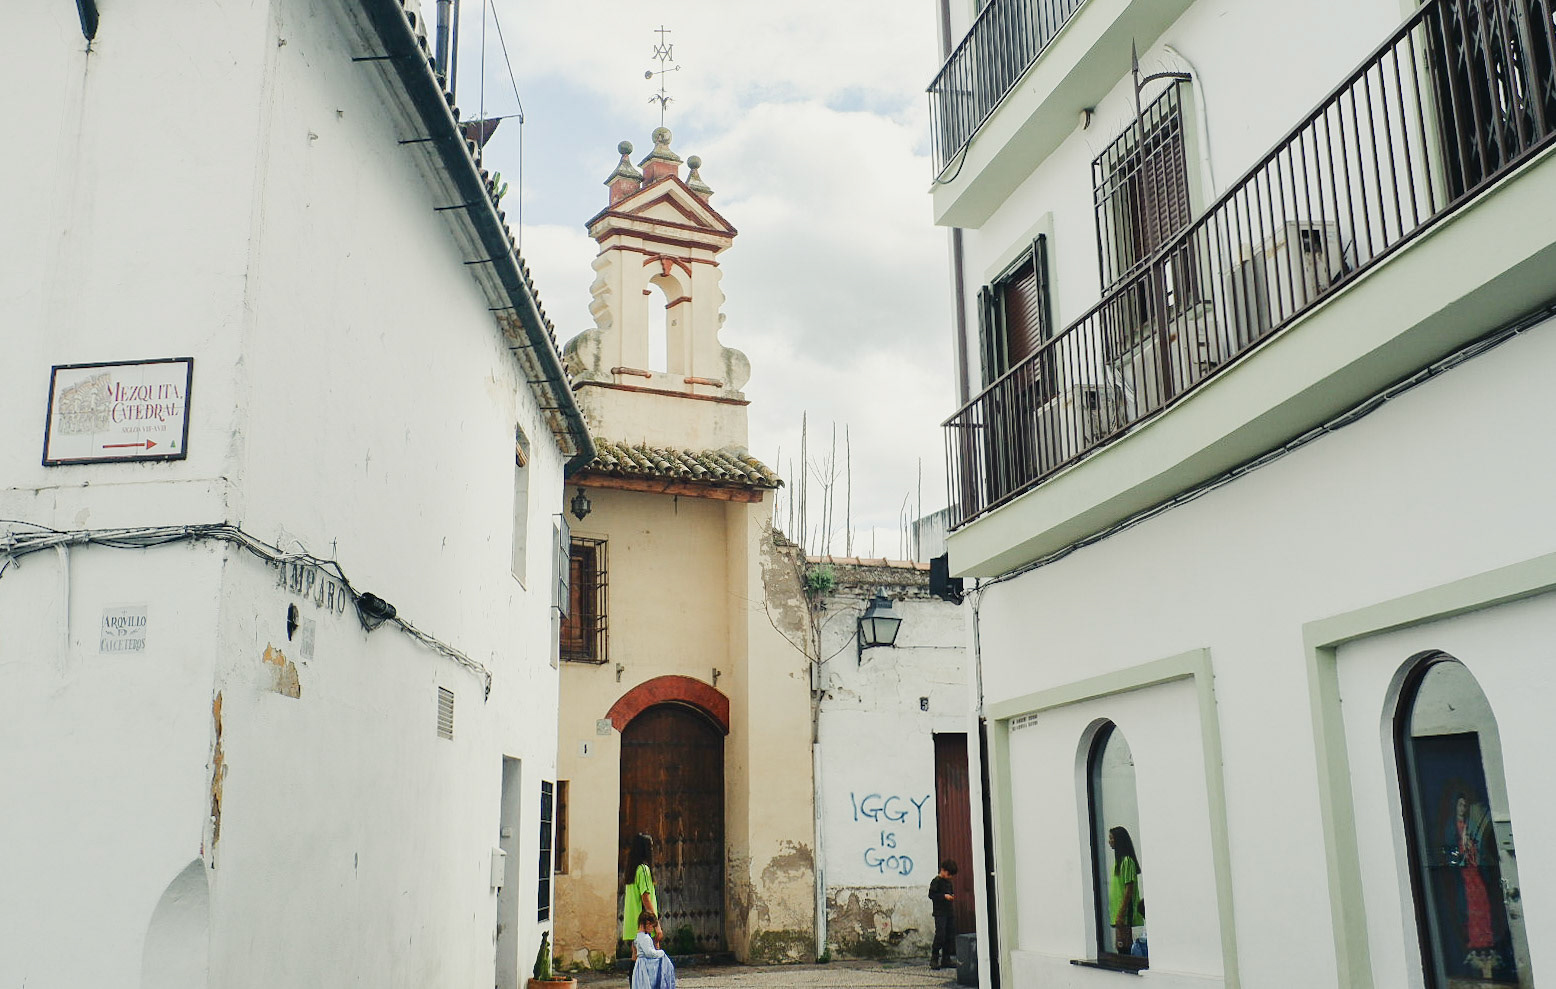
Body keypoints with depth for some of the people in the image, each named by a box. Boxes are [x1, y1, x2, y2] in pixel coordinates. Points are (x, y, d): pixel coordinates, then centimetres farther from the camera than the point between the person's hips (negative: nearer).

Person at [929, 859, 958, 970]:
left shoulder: (949, 882, 16)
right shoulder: (936, 881, -7)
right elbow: (931, 895, -15)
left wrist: (951, 896, 6)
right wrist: (944, 896, -20)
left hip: (949, 912, 8)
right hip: (939, 913, -8)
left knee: (950, 936, 7)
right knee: (940, 935, -13)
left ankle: (946, 959, 15)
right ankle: (934, 959, -5)